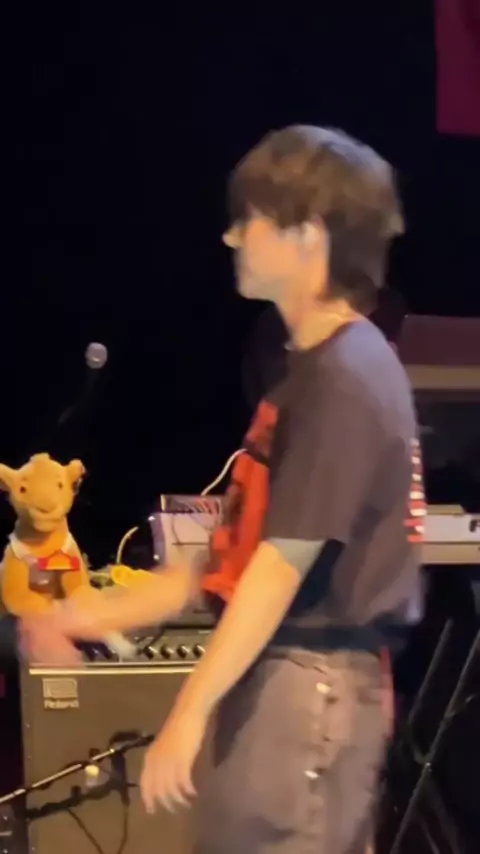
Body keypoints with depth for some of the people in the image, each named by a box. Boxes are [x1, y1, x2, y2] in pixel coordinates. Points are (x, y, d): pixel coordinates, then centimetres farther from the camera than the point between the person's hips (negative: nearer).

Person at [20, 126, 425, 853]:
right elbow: (237, 547, 18)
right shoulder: (322, 366, 15)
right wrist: (93, 618, 17)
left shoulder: (344, 376, -16)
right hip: (287, 679, 10)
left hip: (308, 685, -10)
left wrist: (189, 711, -21)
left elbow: (284, 561, -20)